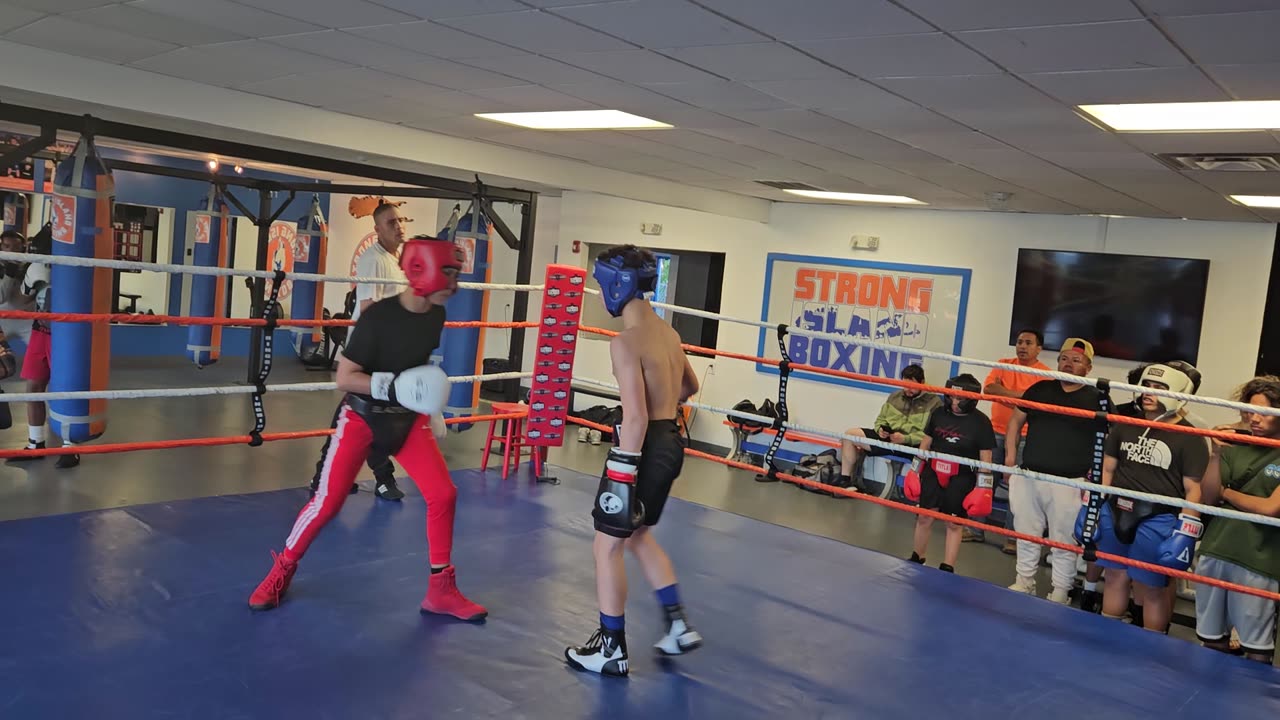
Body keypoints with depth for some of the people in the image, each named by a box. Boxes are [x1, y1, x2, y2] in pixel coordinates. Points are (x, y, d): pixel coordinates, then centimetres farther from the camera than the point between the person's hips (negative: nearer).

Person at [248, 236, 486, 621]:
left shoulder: (435, 316, -5)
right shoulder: (378, 316, -23)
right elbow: (344, 377, -21)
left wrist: (432, 410, 14)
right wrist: (393, 387, -32)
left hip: (407, 419, 5)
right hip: (362, 417, -5)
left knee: (443, 494, -4)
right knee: (328, 501, -4)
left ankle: (441, 590, 9)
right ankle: (281, 571, 22)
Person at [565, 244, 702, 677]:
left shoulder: (626, 342, -19)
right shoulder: (667, 332, 7)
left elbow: (636, 419, -24)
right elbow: (690, 386, 23)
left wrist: (621, 475, -21)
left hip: (644, 446, -9)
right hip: (671, 443, 9)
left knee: (607, 545, 7)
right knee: (639, 537, 25)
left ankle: (612, 650, 17)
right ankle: (679, 627, 30)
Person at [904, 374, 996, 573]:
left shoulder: (981, 422, -10)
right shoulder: (938, 414, 0)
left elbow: (985, 458, -7)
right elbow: (926, 443, 10)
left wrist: (982, 487, -8)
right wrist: (915, 470, 11)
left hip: (961, 478, -3)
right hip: (933, 472, 3)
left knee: (954, 524, 6)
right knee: (924, 517, 9)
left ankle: (947, 569, 13)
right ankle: (916, 559, 27)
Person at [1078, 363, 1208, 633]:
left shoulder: (1190, 439, -7)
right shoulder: (1125, 426, 9)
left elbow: (1194, 490, -9)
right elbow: (1107, 469, 14)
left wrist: (1185, 534, -14)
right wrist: (1089, 508, 9)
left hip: (1158, 521, -5)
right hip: (1115, 512, 5)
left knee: (1152, 588, 4)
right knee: (1115, 577, 16)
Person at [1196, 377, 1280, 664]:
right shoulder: (1236, 448, 6)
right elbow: (1207, 498, 1)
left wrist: (1226, 493, 0)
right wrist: (1216, 455, -11)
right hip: (1214, 553, 4)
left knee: (1256, 648, 4)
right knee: (1212, 637, 16)